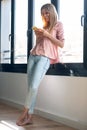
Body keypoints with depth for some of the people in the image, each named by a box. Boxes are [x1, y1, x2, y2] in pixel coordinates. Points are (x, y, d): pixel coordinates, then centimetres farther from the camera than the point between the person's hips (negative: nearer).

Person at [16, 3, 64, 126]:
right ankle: (30, 117, -1)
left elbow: (61, 44, -1)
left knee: (33, 86, -16)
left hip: (45, 57, -6)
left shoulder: (58, 25, 8)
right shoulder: (43, 26, 25)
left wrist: (47, 35, -8)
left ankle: (25, 113, -3)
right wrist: (37, 34, 10)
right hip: (33, 55, 6)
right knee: (30, 87, -3)